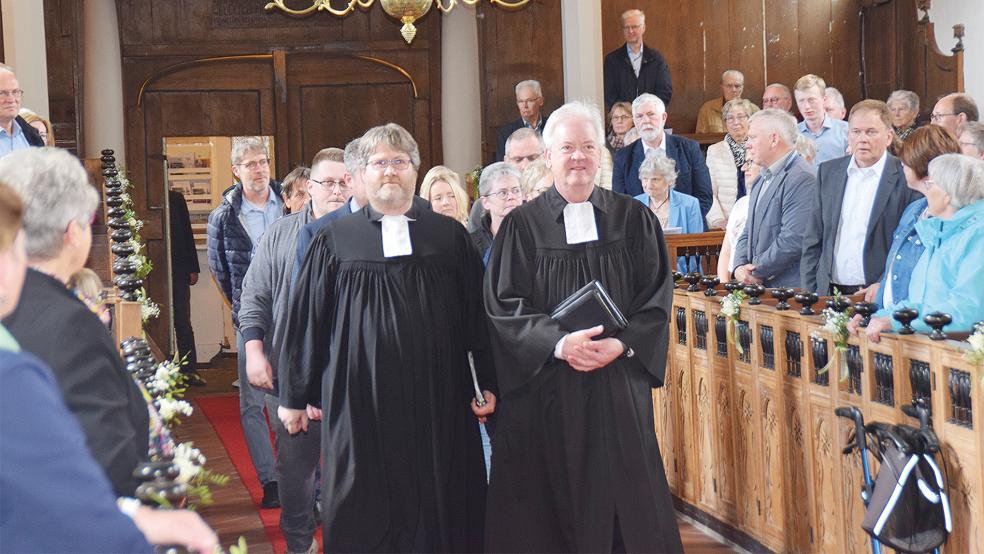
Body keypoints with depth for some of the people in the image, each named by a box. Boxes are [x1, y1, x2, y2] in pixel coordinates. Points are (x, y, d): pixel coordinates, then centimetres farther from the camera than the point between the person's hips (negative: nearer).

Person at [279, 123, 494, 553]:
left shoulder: (450, 237, 8)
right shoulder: (335, 240, 5)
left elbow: (476, 313, 7)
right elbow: (306, 320, 6)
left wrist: (485, 383, 1)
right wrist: (294, 397, 6)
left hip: (436, 402, 1)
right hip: (361, 401, -1)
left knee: (437, 513, 5)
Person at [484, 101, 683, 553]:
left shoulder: (635, 221, 6)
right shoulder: (522, 226, 1)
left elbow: (656, 298, 3)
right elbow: (503, 306, -4)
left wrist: (621, 344, -13)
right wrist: (559, 342, -18)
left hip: (618, 387, 1)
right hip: (544, 389, -1)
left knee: (623, 501, 4)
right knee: (549, 510, 3)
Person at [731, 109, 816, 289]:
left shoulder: (802, 179, -12)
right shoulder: (762, 180, 20)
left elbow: (794, 240, -20)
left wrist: (757, 272, -11)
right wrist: (740, 267, 2)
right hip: (760, 287, 8)